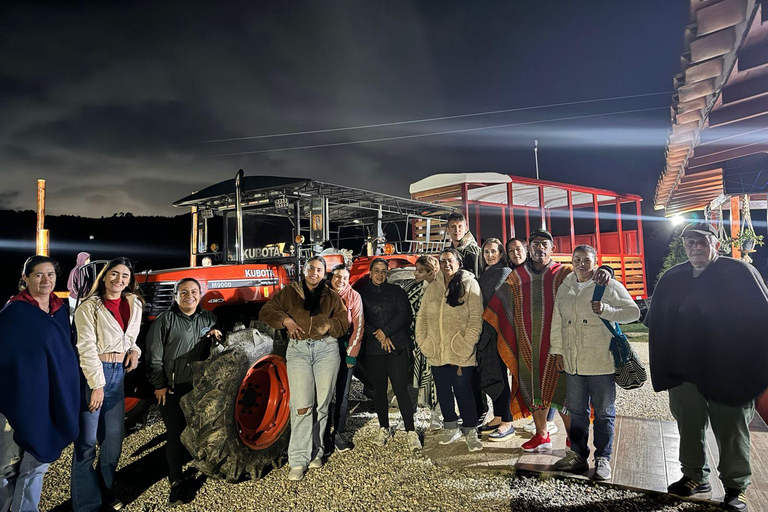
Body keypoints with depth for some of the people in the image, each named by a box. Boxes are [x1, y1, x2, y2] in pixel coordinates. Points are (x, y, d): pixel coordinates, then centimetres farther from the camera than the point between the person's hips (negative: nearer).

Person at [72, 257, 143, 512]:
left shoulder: (134, 305, 7)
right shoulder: (89, 307, -9)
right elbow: (87, 348, -14)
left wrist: (134, 351, 0)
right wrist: (97, 385, -17)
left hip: (118, 374, 6)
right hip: (93, 374, -5)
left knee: (113, 437, 13)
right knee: (87, 441, 1)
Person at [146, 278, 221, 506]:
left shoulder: (208, 318, 10)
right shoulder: (165, 320, -3)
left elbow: (219, 348, 22)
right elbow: (154, 356, -5)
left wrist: (216, 334, -1)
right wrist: (159, 385, -9)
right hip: (172, 388, -4)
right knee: (175, 433, 0)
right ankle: (176, 482, 12)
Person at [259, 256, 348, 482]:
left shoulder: (332, 296, 14)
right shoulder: (289, 292, 10)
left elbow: (344, 323, 11)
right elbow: (266, 312, 8)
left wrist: (330, 325, -10)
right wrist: (286, 320, -8)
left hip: (326, 348, 2)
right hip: (298, 349, -1)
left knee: (322, 404, 3)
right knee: (302, 405, -10)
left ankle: (316, 452, 18)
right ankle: (298, 460, -3)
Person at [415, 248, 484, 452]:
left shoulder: (469, 284, -4)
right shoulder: (432, 288, 11)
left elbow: (476, 318, -9)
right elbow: (422, 317, 13)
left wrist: (466, 346, -14)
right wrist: (422, 341, 4)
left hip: (460, 353, -5)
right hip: (437, 352, 5)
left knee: (463, 391, 1)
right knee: (443, 391, 14)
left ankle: (471, 431, 19)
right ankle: (450, 427, 32)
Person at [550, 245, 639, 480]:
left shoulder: (609, 286, -3)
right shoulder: (565, 288, 11)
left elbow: (633, 312, -5)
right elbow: (557, 322, 13)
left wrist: (605, 310, -20)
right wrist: (558, 351, 10)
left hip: (601, 362, -4)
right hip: (572, 361, 5)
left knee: (604, 412, 6)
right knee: (577, 410, 14)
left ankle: (603, 459, 20)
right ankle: (578, 454, 26)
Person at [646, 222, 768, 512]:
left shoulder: (739, 272, -4)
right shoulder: (672, 279, 7)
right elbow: (656, 324, 14)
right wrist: (664, 366, 11)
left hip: (729, 372, -4)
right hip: (683, 370, 4)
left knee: (731, 430, 9)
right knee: (689, 427, 15)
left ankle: (736, 486, 27)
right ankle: (695, 476, 32)